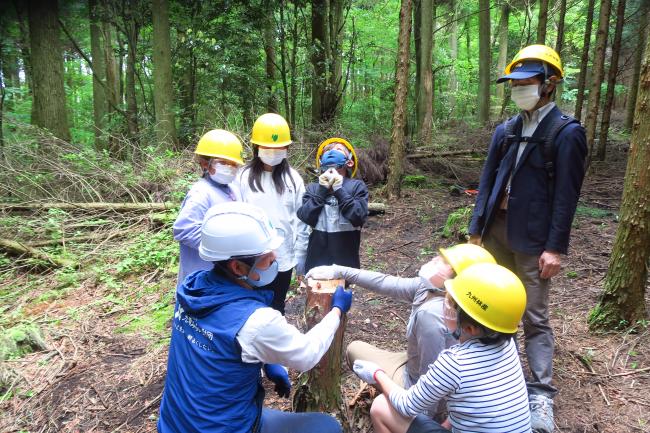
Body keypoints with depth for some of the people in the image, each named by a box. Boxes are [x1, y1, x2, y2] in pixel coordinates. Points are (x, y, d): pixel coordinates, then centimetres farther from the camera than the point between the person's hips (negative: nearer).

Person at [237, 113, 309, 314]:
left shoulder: (293, 178, -2)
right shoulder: (244, 177, -7)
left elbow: (301, 219, 1)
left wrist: (300, 254, 2)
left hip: (283, 257, 2)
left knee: (277, 308, 18)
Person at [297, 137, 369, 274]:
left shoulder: (357, 186, 1)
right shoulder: (313, 188, 7)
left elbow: (359, 218, -13)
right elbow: (305, 218, -7)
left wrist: (339, 190, -12)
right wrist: (322, 190, -10)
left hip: (345, 261, -1)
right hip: (315, 261, 2)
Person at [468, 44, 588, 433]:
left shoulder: (566, 132, -8)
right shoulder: (506, 130, 9)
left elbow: (566, 195, -12)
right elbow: (488, 180, 9)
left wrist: (555, 247, -15)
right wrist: (476, 229, 7)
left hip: (532, 238, -6)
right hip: (497, 228, 6)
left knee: (535, 316, 1)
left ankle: (541, 395, 12)